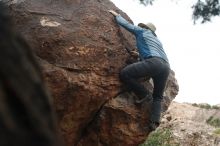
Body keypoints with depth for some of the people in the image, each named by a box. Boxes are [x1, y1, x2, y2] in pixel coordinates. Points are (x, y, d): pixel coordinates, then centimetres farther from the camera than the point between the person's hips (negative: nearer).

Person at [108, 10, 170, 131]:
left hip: (154, 62, -7)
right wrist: (140, 53, 56)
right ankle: (154, 122, -5)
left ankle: (145, 95, -4)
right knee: (158, 97, 16)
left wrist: (117, 15, 42)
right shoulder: (157, 41, 38)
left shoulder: (142, 31, 21)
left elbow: (125, 24, 27)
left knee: (124, 74, -9)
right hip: (166, 67, 8)